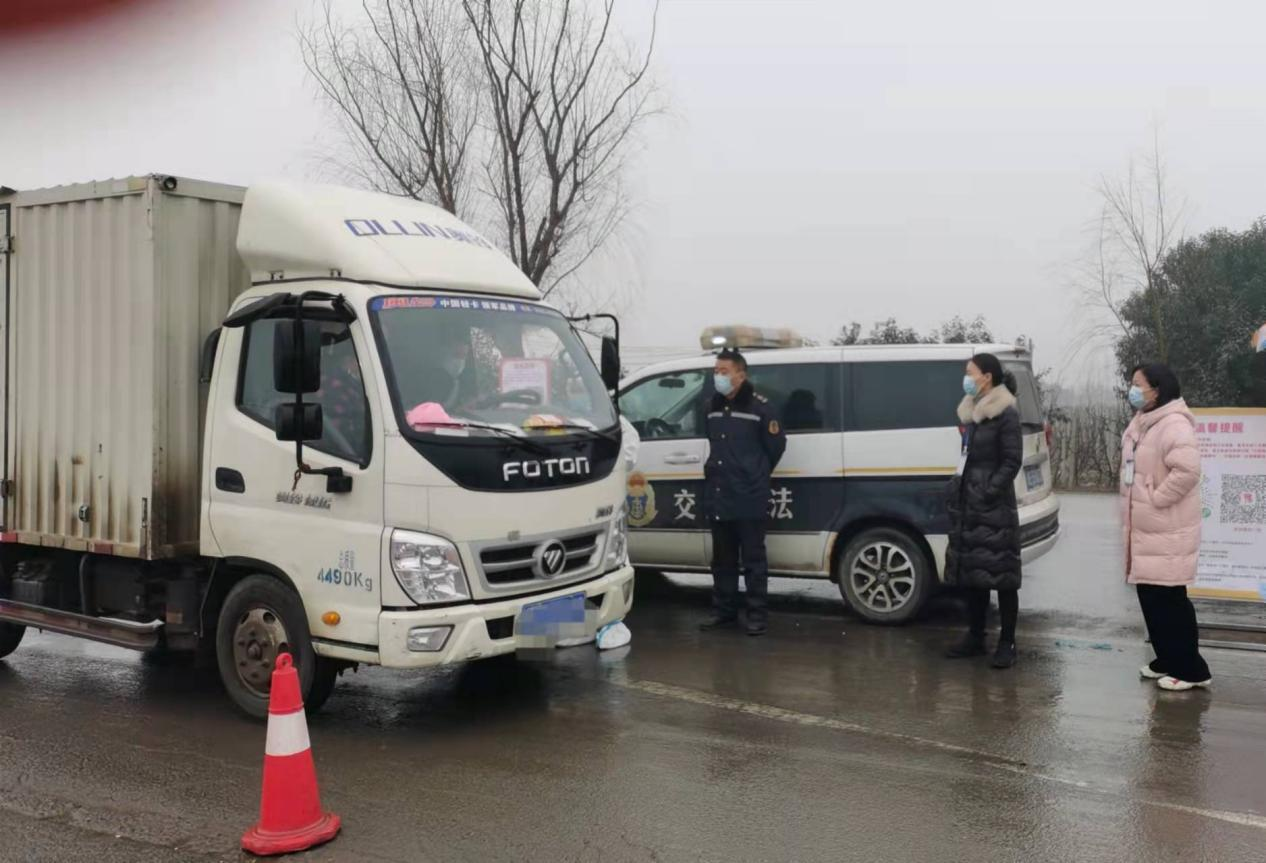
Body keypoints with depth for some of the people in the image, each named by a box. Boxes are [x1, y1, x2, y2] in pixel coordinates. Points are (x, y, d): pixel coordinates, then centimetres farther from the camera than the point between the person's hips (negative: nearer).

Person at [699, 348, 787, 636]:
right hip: (718, 498, 7)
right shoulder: (713, 406, 12)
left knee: (753, 560, 0)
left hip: (750, 500, -7)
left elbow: (777, 444, -1)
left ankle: (757, 614, 7)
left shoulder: (759, 406, -9)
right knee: (722, 560, 13)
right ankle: (724, 611, 22)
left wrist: (758, 475, 8)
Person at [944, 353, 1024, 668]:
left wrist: (991, 491, -17)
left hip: (994, 506, -8)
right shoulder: (971, 411, 13)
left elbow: (1012, 461, -13)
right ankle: (975, 637, 23)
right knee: (971, 572, 13)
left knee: (1001, 575, -1)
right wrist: (959, 485, 10)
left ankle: (1007, 643, 6)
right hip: (968, 503, 8)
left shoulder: (1006, 414, -10)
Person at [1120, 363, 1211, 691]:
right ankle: (1167, 660, 27)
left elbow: (1187, 470, -30)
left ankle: (1191, 669, 6)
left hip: (1167, 532, -10)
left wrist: (1156, 499, -20)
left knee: (1170, 600, -5)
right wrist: (1132, 509, 13)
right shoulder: (1141, 423, 13)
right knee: (1151, 597, 15)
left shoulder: (1174, 424, -18)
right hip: (1144, 529, 10)